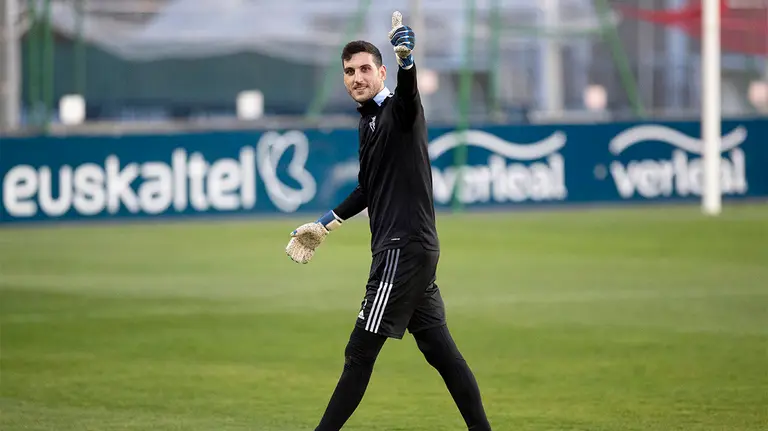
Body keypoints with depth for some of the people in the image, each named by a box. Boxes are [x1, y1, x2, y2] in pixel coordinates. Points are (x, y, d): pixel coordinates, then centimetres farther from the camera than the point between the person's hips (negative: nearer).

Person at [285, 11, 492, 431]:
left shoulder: (399, 110, -10)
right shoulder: (370, 120, 16)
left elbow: (408, 94, -36)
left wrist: (405, 60, -56)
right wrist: (325, 224, 32)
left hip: (406, 247, -9)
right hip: (402, 249, 9)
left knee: (360, 353, -6)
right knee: (439, 349, 10)